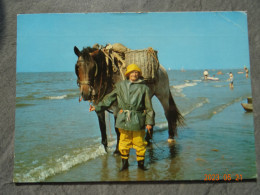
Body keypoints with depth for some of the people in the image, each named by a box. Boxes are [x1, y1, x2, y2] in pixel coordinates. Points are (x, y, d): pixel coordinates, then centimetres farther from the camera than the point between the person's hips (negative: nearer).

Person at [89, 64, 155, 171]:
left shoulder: (144, 88, 1)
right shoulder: (120, 86, 8)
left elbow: (149, 107, 2)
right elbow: (109, 98, 15)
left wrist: (149, 122, -3)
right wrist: (97, 107, 11)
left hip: (138, 120, -2)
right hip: (123, 119, 2)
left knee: (139, 143, 5)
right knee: (124, 142, 10)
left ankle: (141, 163, 25)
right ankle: (124, 163, 28)